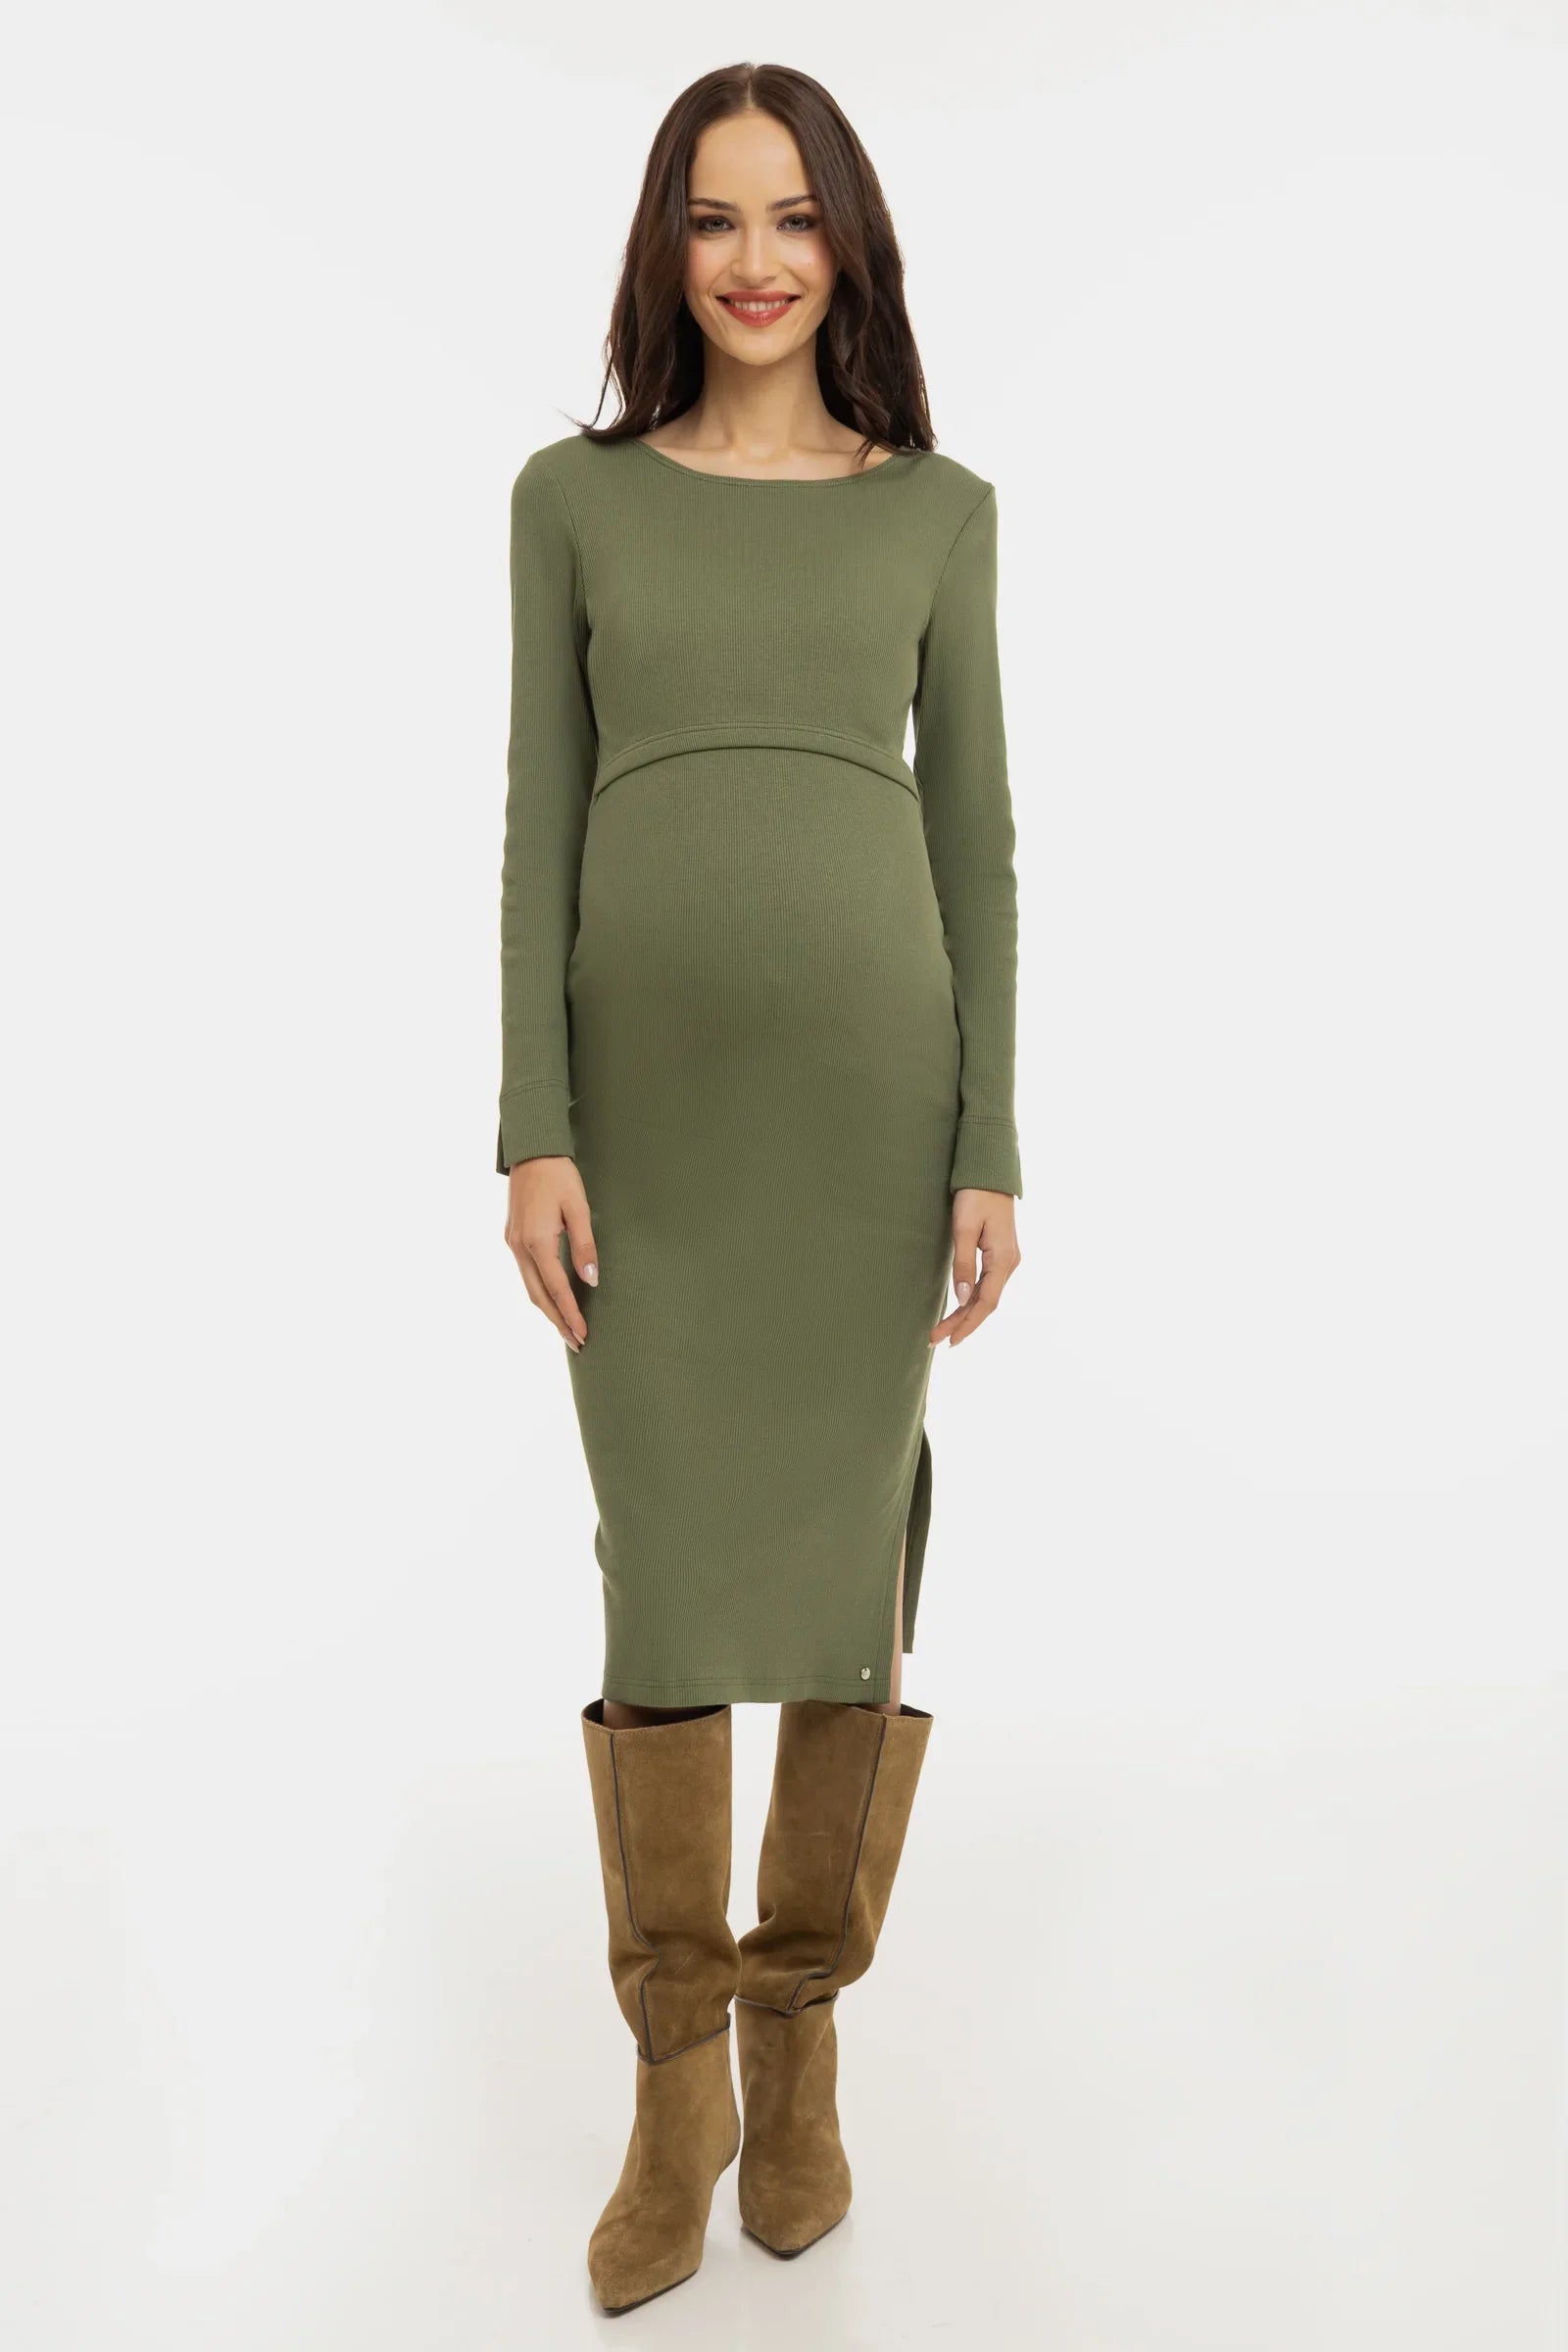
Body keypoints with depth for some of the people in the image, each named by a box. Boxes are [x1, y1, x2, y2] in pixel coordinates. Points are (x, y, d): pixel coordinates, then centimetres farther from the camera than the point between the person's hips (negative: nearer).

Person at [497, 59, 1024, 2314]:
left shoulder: (938, 509, 9)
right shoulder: (574, 495, 9)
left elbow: (974, 835, 5)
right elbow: (542, 823, 4)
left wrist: (992, 1153, -3)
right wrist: (533, 1131, -5)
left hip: (874, 1071, 0)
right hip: (646, 1090, 0)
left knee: (851, 1562, 5)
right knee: (665, 1580, 1)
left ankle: (798, 2033, 26)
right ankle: (677, 2092, 19)